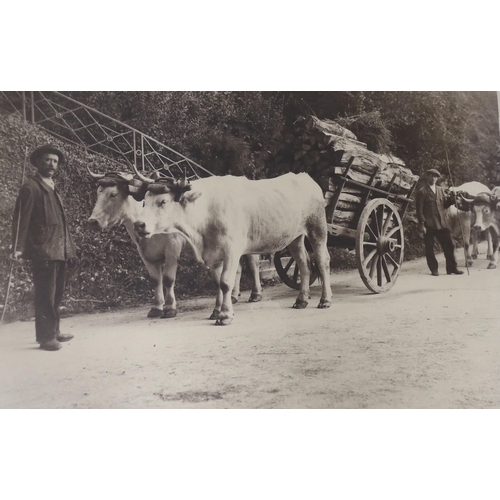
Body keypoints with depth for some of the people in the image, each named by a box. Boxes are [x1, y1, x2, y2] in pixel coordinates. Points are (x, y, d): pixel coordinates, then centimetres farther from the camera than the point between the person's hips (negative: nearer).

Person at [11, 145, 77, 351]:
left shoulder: (53, 187, 20)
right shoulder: (31, 187, -5)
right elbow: (21, 218, -12)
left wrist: (67, 244, 13)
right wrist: (18, 247, -19)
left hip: (60, 249, 9)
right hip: (44, 249, -8)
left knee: (56, 294, 14)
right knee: (45, 294, -6)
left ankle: (53, 331, 24)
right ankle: (45, 336, -1)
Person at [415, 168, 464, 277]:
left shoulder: (441, 190, 17)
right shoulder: (422, 192, -2)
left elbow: (445, 205, 17)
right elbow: (419, 209, -7)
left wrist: (451, 198, -2)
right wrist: (422, 223, -14)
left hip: (441, 223, 5)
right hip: (429, 225, -5)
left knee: (449, 245, 4)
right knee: (429, 248, 1)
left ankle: (452, 268, 13)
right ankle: (434, 269, 12)